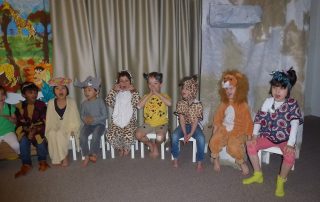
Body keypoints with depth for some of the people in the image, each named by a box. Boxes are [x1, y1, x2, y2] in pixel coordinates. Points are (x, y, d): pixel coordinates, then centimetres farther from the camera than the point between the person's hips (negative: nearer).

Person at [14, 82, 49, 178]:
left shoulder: (41, 105, -4)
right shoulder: (19, 106, 0)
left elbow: (44, 121, -6)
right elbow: (19, 123, 1)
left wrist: (35, 130, -21)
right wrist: (28, 129, -17)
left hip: (39, 130, -1)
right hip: (25, 131, 1)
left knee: (40, 138, -30)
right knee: (23, 140, -29)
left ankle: (42, 161, -7)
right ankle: (26, 165, -19)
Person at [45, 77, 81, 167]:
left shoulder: (71, 102, -7)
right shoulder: (51, 103, 0)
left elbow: (75, 119, -7)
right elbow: (49, 119, 4)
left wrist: (72, 130, -17)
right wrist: (51, 130, -9)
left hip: (69, 127, -2)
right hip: (56, 128, 3)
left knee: (60, 134, -32)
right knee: (51, 134, -29)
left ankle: (64, 157, -14)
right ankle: (56, 159, -15)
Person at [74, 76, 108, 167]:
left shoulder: (100, 102, -5)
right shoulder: (84, 103, 6)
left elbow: (105, 115, -8)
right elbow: (82, 115, 12)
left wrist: (94, 119, -19)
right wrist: (85, 119, -12)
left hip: (99, 123, -3)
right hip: (88, 124, 4)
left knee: (96, 134, -32)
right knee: (82, 135, -23)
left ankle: (93, 154, -12)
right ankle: (86, 156, -10)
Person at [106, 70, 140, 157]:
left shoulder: (132, 93, 7)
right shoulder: (116, 94, 12)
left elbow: (137, 103, -11)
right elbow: (109, 102, -5)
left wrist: (134, 91, -11)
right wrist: (113, 90, -6)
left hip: (130, 122, -2)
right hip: (116, 121, 2)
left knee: (128, 136, -29)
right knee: (110, 136, -23)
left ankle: (126, 148, 8)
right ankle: (120, 148, 10)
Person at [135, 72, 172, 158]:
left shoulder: (164, 96, 1)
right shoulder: (146, 96, 7)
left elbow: (169, 103, -23)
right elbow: (139, 106, -12)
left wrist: (157, 93, -18)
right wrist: (150, 94, -12)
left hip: (161, 123, -3)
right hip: (148, 123, 3)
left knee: (160, 137, -29)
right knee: (138, 135, -20)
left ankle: (155, 145, 9)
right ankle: (151, 145, 9)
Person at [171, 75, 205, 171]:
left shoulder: (198, 104, -11)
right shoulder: (180, 103, -6)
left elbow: (195, 121, -12)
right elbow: (182, 119, -10)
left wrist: (190, 134, -22)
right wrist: (185, 134, -20)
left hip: (194, 126, -1)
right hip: (183, 125, 2)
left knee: (201, 138, -30)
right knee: (174, 136, -28)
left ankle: (199, 161, -11)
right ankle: (175, 158, -6)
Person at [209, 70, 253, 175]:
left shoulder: (243, 105, -7)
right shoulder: (223, 104, 6)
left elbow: (247, 121, -4)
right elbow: (217, 118, 10)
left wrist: (248, 135, -4)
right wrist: (215, 130, 5)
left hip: (237, 132, -3)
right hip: (223, 129, 4)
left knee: (234, 147, -27)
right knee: (214, 142, -20)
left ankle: (241, 162, 5)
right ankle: (216, 159, 8)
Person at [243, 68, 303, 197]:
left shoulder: (292, 104, -12)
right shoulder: (268, 102, -3)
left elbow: (294, 125, -17)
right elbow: (259, 118, 0)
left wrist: (290, 144, -25)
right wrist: (255, 135, -8)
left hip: (285, 139, -3)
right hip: (268, 136, 3)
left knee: (290, 155, -31)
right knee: (250, 144, -17)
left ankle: (281, 180, -3)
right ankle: (258, 175, 3)